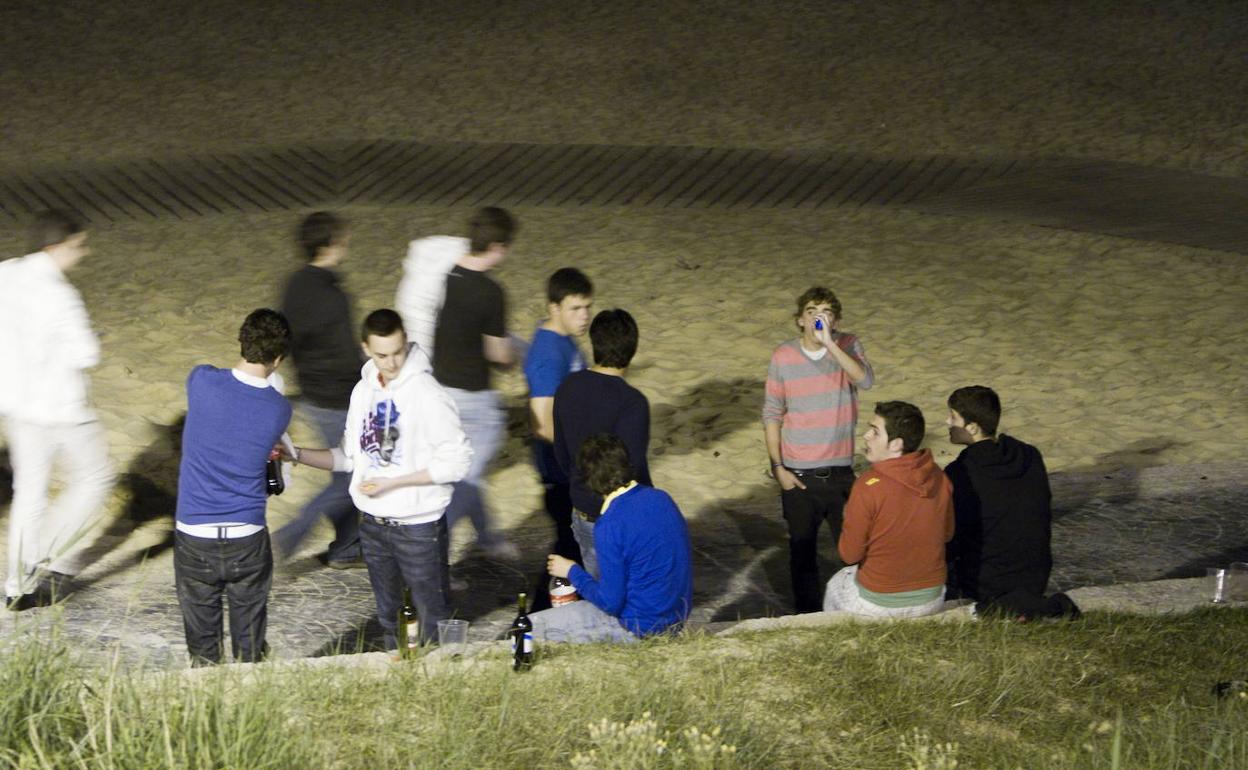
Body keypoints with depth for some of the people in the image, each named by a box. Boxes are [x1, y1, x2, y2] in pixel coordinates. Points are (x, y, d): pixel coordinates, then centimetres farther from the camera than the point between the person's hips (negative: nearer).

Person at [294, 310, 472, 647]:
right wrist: (297, 454, 0)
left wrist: (391, 482, -19)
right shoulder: (364, 390, 4)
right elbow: (351, 455, 12)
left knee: (434, 619, 3)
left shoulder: (426, 393, -17)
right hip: (373, 525, 6)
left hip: (418, 527, -6)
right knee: (388, 614, 19)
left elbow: (457, 461, -18)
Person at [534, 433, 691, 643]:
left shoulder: (610, 525, -23)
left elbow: (611, 603, -19)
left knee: (532, 627, -1)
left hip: (642, 630, -8)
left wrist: (573, 571, -4)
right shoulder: (661, 498, 0)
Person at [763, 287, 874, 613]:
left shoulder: (848, 346, -4)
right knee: (802, 548, 11)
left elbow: (865, 380, -24)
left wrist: (829, 344, -31)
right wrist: (777, 466, -3)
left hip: (840, 471, 0)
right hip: (798, 474, 0)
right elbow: (772, 414, 3)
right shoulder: (783, 357, -4)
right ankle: (807, 618, 25)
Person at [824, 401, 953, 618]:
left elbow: (849, 555, -16)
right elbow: (947, 534, 7)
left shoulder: (869, 485, -25)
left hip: (879, 604, -4)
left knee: (835, 585, 27)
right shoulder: (939, 478, -8)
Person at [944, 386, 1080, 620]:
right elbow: (1044, 518, 11)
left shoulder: (959, 474, -19)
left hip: (986, 583, -7)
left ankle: (1003, 606, -7)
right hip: (1037, 578, 7)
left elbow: (949, 542, -12)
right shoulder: (1031, 456, 0)